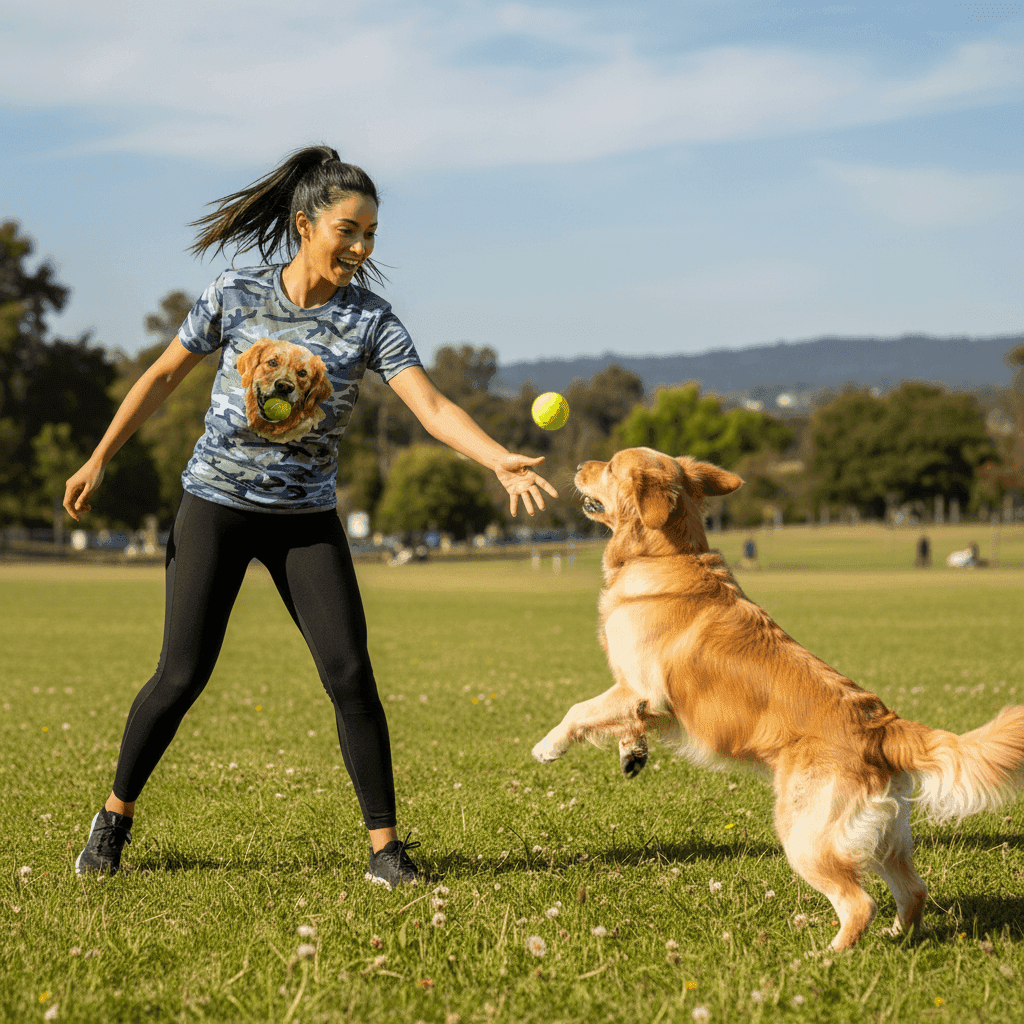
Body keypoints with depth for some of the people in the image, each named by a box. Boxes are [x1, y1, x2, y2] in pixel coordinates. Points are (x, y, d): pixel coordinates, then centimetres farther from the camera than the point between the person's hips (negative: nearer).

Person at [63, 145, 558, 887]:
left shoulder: (370, 320, -8)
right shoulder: (236, 296, -8)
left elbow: (432, 406, -20)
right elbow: (163, 378, 4)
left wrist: (500, 459, -37)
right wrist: (99, 461, 7)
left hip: (306, 518, 1)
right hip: (216, 506, -1)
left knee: (349, 672, -10)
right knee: (183, 674, -2)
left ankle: (385, 846, -1)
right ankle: (116, 816, 20)